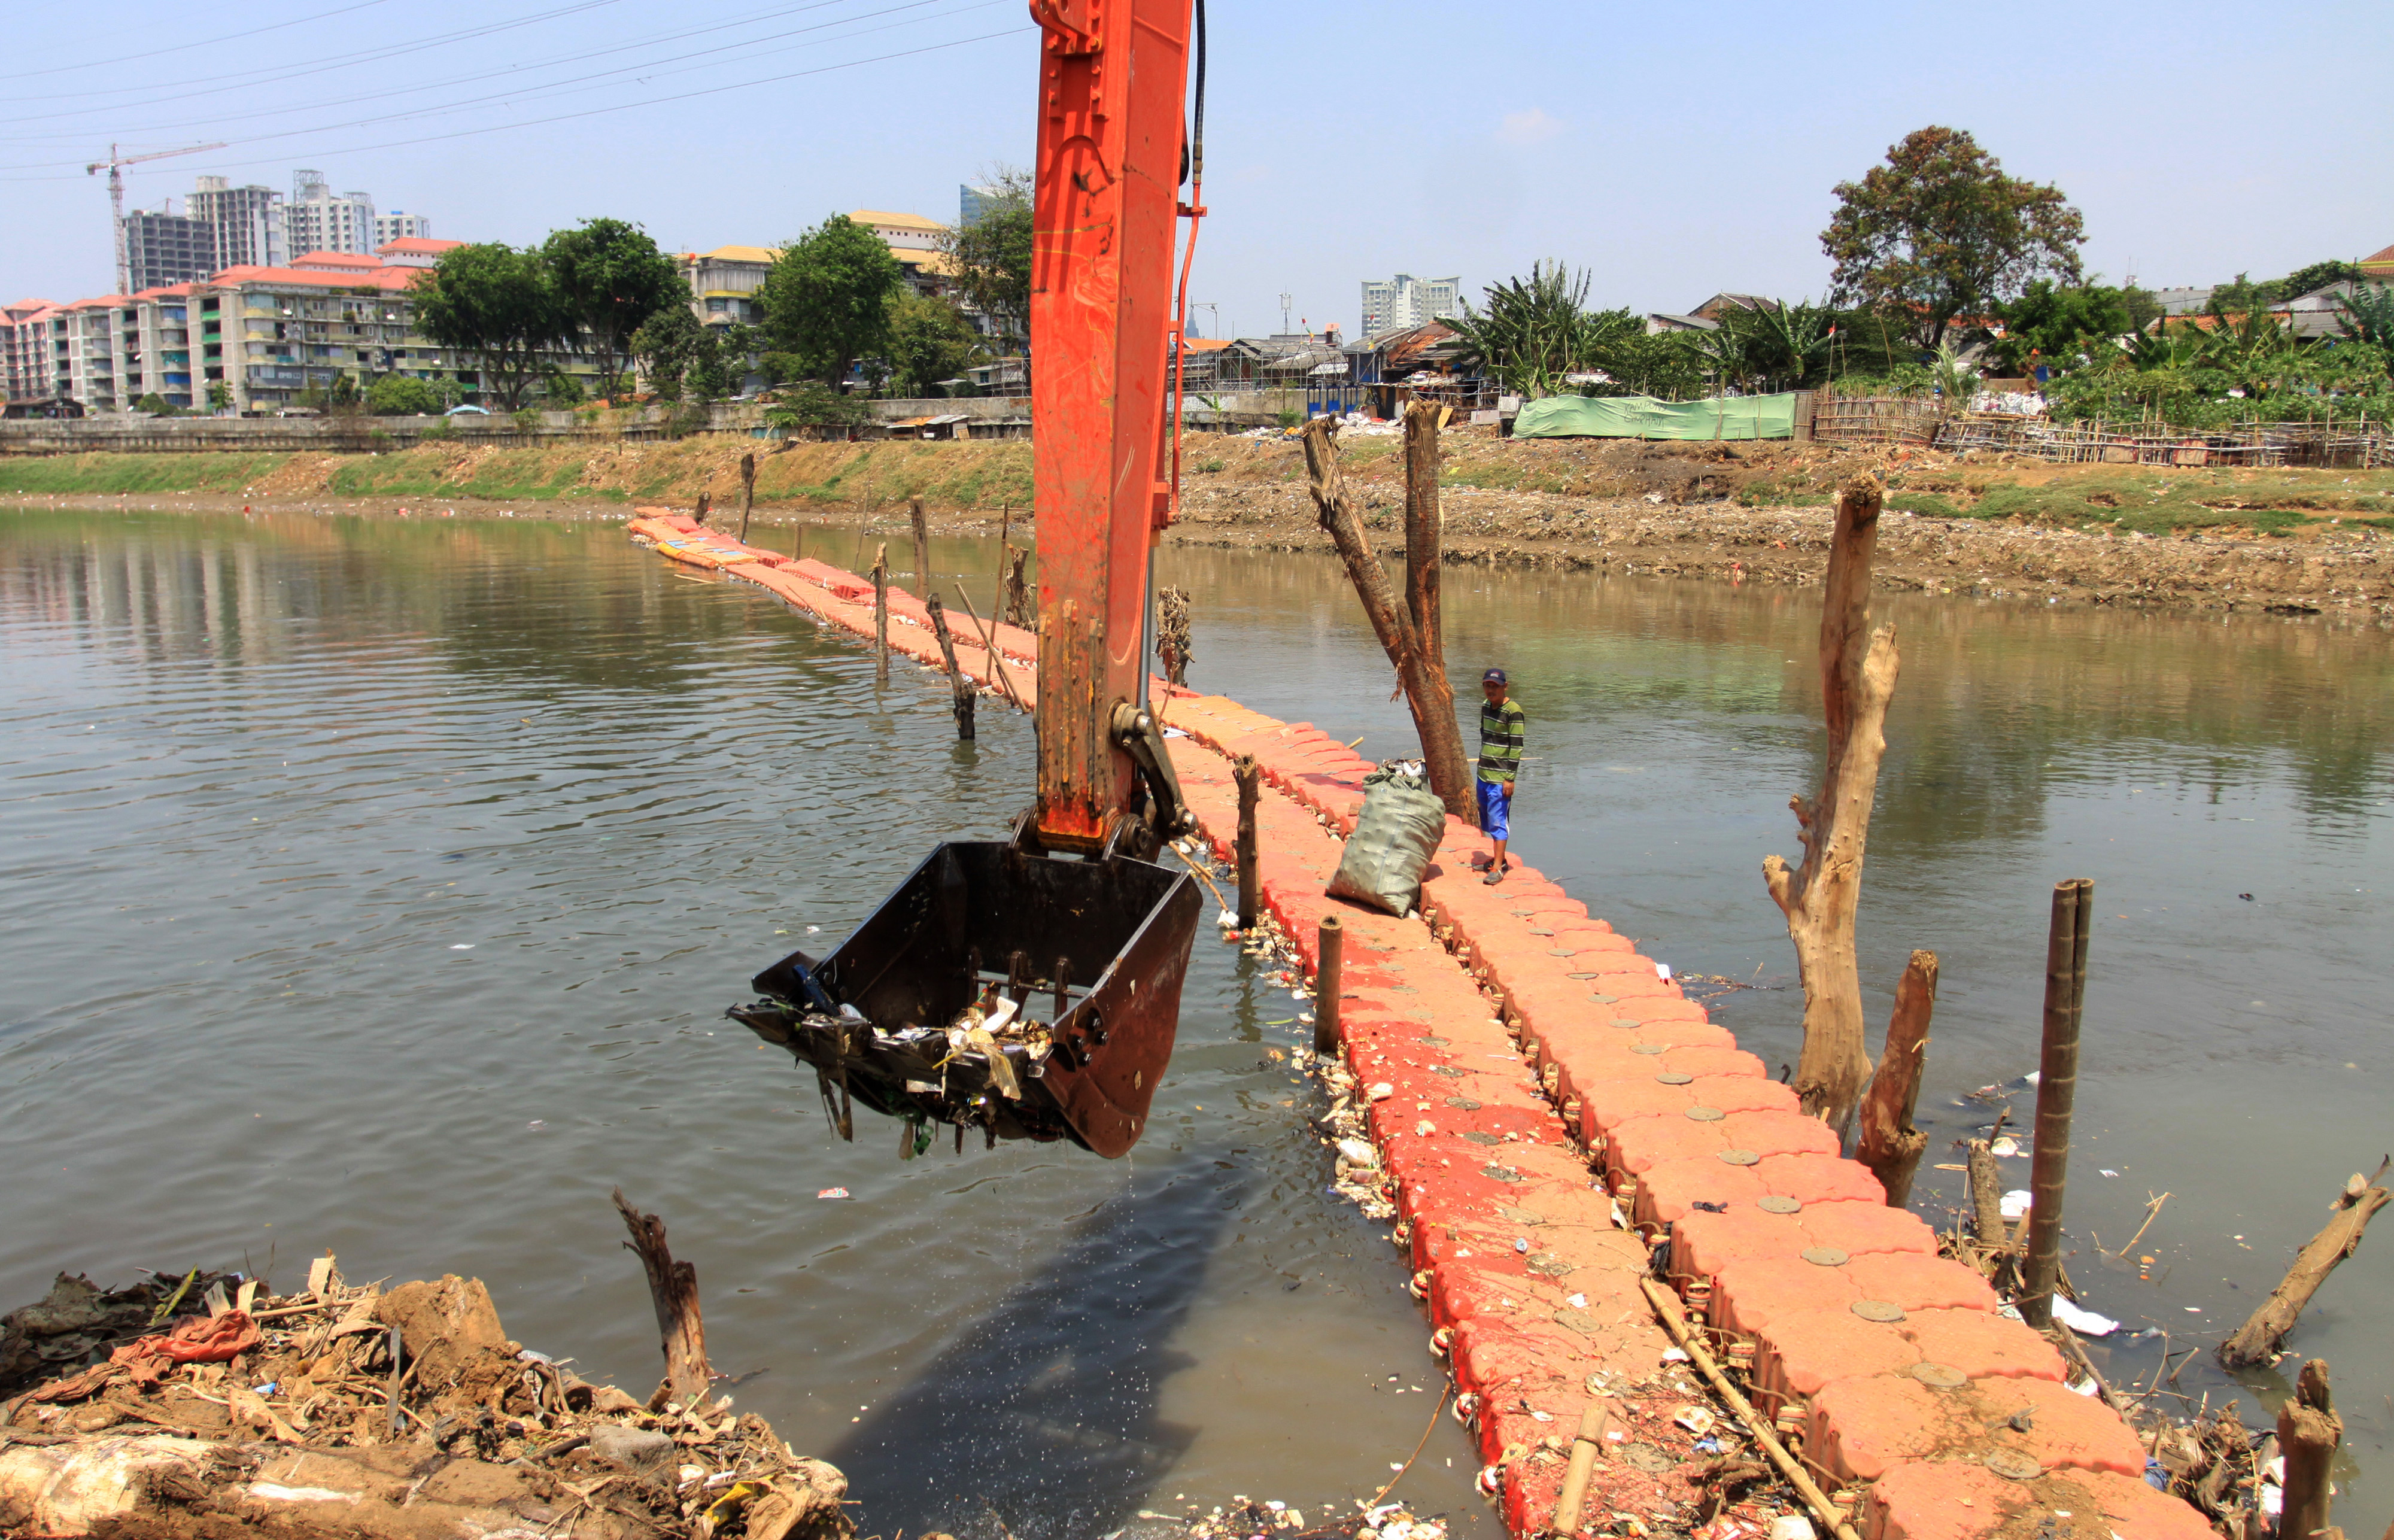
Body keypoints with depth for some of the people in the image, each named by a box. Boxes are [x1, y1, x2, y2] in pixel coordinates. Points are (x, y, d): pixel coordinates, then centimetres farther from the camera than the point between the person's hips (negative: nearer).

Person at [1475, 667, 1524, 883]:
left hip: (1500, 777, -8)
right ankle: (1498, 858, 29)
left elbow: (1516, 747, -16)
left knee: (1498, 821, -9)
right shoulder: (1486, 706, 9)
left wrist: (1510, 778, -18)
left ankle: (1498, 868, -8)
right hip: (1484, 773, 8)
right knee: (1487, 819, 16)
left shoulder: (1513, 712, -15)